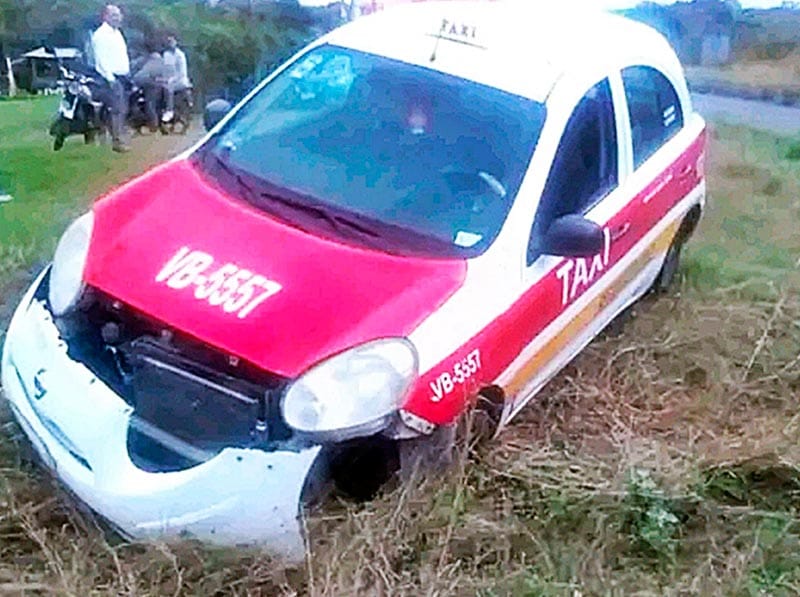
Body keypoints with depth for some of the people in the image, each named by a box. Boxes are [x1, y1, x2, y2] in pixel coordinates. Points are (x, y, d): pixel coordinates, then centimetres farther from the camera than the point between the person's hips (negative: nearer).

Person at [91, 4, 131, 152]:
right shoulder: (101, 34, -8)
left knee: (123, 109, 9)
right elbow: (101, 58, -15)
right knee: (117, 109, -12)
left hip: (123, 77, 9)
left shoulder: (117, 32, 19)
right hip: (111, 77, -9)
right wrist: (110, 78, -20)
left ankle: (121, 137, 16)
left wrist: (128, 74, 17)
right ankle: (117, 140, -11)